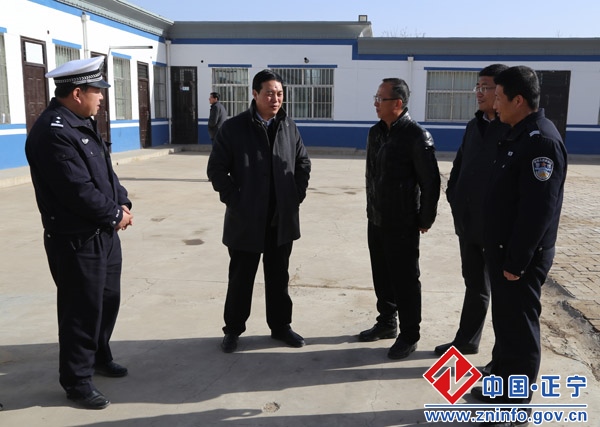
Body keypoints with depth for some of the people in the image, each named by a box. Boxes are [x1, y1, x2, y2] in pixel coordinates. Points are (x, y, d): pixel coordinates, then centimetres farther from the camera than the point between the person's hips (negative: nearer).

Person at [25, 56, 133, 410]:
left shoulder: (84, 123, 11)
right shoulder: (53, 132, -22)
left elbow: (106, 172, 13)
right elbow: (79, 191, -25)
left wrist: (122, 203, -3)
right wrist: (115, 214, -12)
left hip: (105, 233, 10)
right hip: (76, 241, -10)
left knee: (108, 299, 21)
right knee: (82, 309, 3)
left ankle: (99, 356, 41)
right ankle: (77, 380, 20)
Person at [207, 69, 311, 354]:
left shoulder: (289, 127, 4)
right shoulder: (233, 127, -6)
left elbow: (303, 163, 13)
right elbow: (216, 168, -4)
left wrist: (297, 194, 3)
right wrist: (233, 199, -10)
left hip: (282, 219, 3)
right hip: (246, 219, -3)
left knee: (278, 277, 14)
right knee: (240, 278, 9)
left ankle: (280, 326, 30)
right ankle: (233, 330, 25)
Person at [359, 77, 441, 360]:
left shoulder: (416, 136, -16)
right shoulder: (375, 133, 7)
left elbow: (431, 182, -14)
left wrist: (426, 220, -10)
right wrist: (371, 208, 16)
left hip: (402, 224, -7)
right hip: (376, 220, 7)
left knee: (405, 280, 3)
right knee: (381, 275, 17)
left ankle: (409, 336, 18)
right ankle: (386, 322, 34)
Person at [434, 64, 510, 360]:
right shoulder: (474, 125, 9)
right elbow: (459, 166, 17)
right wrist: (454, 198, 5)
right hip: (468, 223, 6)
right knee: (474, 285, 19)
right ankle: (466, 340, 33)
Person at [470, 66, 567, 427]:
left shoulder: (542, 142, -20)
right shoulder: (518, 136, 11)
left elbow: (537, 211, -24)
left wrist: (517, 262, -20)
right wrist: (500, 253, 17)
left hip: (521, 259, -9)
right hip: (503, 251, 9)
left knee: (520, 329, 3)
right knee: (505, 323, 19)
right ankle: (502, 386, 34)